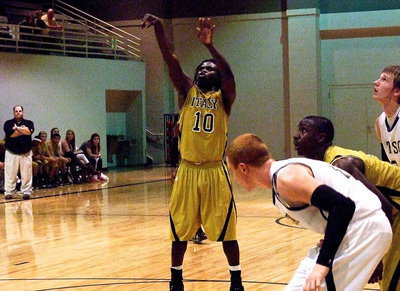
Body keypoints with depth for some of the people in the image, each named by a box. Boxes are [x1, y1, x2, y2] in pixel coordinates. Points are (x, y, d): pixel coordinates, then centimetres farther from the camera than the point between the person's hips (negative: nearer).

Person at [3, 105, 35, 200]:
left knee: (26, 174, -1)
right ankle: (8, 192, 3)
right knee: (10, 174, -4)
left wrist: (17, 128, -9)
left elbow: (30, 131, -12)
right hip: (11, 152, -1)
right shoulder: (8, 123, 5)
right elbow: (11, 134, -13)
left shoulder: (29, 123, 9)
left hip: (26, 153, 1)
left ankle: (26, 192, 6)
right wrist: (23, 130, -6)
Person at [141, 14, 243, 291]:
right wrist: (158, 28, -20)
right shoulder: (187, 92, 7)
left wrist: (210, 45, -35)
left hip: (215, 172, -2)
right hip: (187, 171, 2)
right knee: (180, 231, 10)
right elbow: (171, 60, -6)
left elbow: (228, 74, -20)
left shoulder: (224, 98, 1)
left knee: (226, 230, 4)